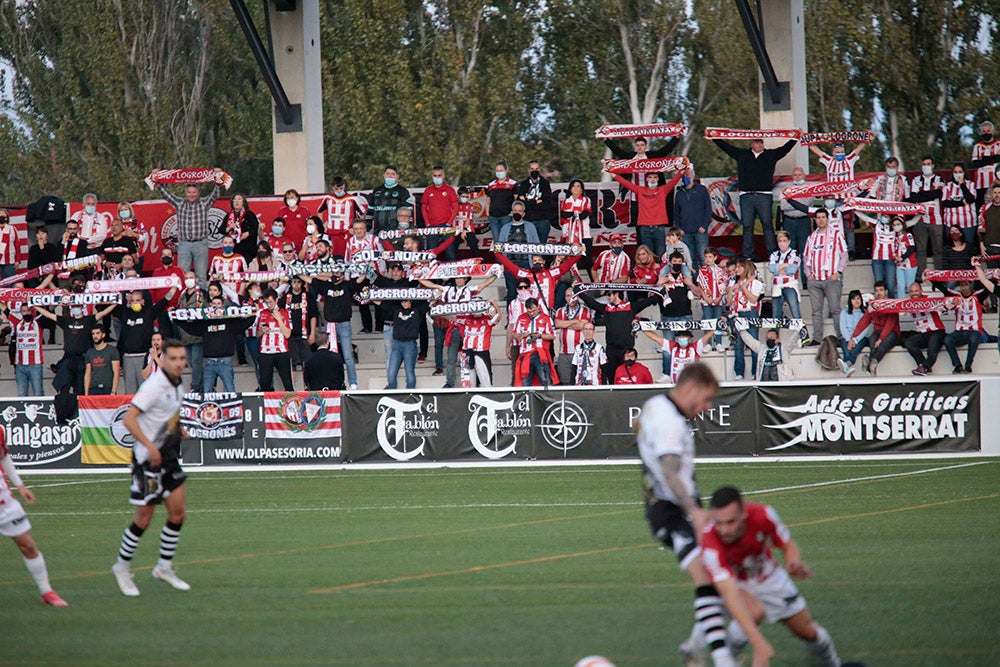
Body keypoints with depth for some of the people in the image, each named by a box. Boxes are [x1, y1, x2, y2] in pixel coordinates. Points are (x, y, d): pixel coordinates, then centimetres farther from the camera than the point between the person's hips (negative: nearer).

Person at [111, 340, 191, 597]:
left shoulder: (178, 386, 8)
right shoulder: (154, 386, -19)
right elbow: (129, 419, -24)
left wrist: (178, 429, 9)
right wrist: (150, 446, -30)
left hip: (169, 458, 8)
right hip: (148, 459, -8)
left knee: (177, 513, 4)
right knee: (143, 519, -2)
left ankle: (164, 567, 18)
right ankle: (122, 567, 16)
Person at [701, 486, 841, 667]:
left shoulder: (763, 515, -32)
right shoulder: (711, 544, -42)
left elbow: (788, 545, -12)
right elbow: (730, 593, -48)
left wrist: (794, 563, -37)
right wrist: (758, 642, -57)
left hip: (766, 575, 3)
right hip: (733, 582, -3)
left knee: (806, 630, 8)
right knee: (754, 611, -35)